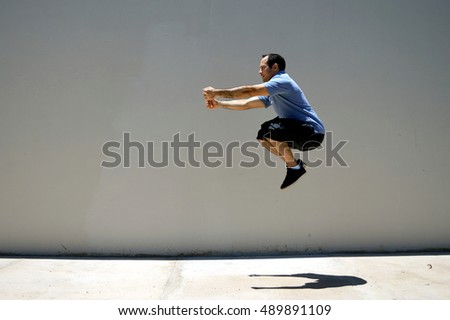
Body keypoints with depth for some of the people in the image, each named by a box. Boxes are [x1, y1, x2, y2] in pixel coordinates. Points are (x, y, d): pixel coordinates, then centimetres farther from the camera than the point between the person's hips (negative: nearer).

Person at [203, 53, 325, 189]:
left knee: (269, 130, -28)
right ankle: (294, 163, 14)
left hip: (313, 132, -10)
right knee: (263, 137, 15)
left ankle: (294, 167, -12)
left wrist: (217, 92, -15)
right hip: (301, 132, 10)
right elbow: (247, 104, 14)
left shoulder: (282, 81, -14)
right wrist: (219, 103, 6)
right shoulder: (272, 94, 16)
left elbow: (250, 91, -19)